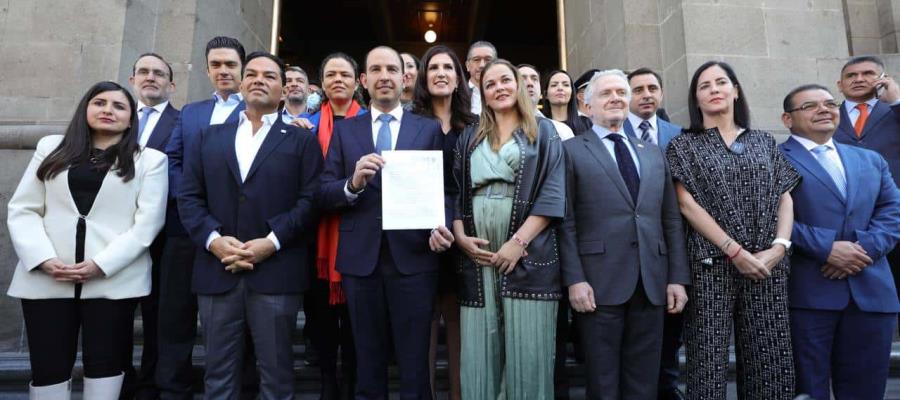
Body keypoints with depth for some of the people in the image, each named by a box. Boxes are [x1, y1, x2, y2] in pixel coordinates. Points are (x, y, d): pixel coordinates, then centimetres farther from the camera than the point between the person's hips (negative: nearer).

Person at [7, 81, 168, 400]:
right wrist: (44, 259, -8)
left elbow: (147, 222, -4)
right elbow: (22, 209, 8)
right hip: (46, 280, 2)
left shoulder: (150, 159, 6)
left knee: (105, 363, 6)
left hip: (113, 279, -2)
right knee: (47, 367, 7)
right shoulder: (51, 147, 15)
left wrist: (100, 265, -13)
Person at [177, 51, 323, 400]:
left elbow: (310, 200, -3)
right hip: (217, 271, 3)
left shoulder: (302, 140, 8)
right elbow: (189, 197, 8)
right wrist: (213, 239, -8)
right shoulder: (209, 137, 16)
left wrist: (271, 242, -14)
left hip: (276, 272, -2)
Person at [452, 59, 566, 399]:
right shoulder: (469, 137, 18)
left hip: (528, 255, -2)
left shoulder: (544, 133, 8)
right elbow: (455, 192, 13)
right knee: (479, 355, 5)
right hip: (477, 255, 3)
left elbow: (552, 193, -3)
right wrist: (460, 236, -4)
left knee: (527, 357, 0)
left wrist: (519, 241, -14)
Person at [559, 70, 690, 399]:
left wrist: (678, 277, 6)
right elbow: (565, 222, -5)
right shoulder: (571, 150, 3)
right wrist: (574, 279, -12)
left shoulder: (653, 154, 17)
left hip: (652, 282, 5)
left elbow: (671, 220, 14)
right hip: (600, 282, -4)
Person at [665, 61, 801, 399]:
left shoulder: (764, 141, 14)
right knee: (709, 362, -2)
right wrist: (735, 251, -12)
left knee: (768, 361, 5)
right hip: (711, 263, -3)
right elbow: (687, 205, -5)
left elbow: (784, 198, 9)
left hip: (768, 264, 3)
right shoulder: (683, 145, 4)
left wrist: (779, 247, -8)